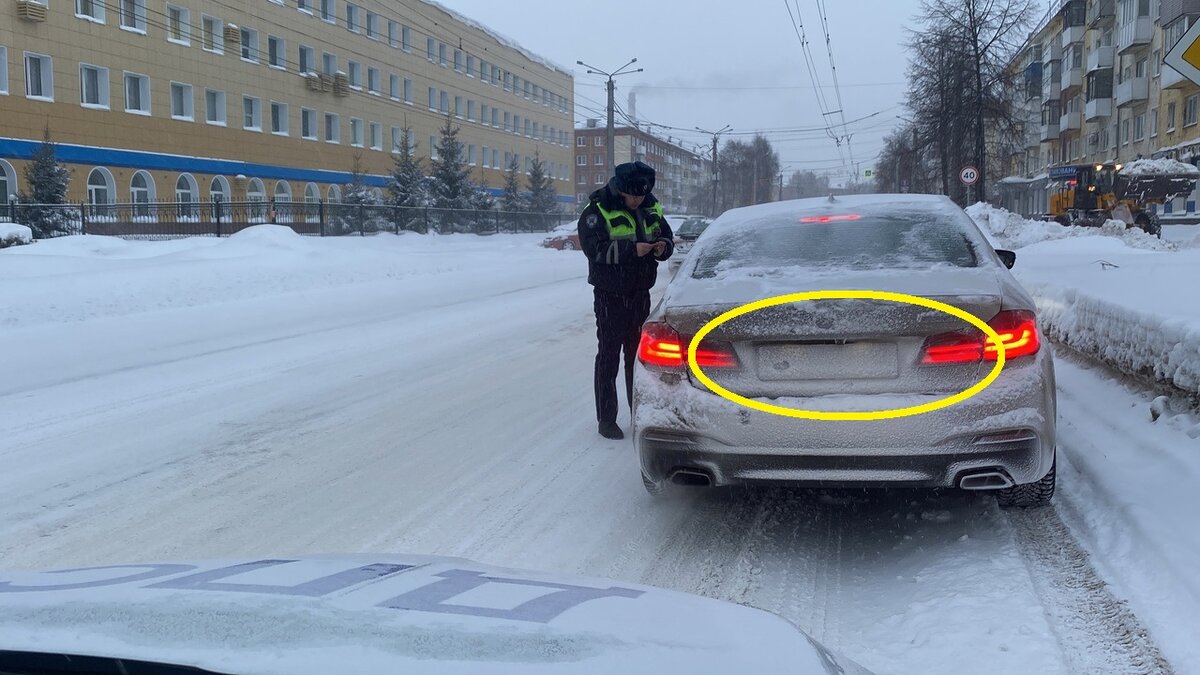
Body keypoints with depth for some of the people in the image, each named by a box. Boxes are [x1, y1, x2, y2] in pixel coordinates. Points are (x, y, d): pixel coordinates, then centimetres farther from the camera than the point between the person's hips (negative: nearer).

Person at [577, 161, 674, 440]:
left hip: (640, 294, 5)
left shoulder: (651, 208, 6)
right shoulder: (598, 210, -12)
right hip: (610, 296, -5)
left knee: (639, 354, 14)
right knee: (609, 356, -1)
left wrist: (663, 246, -9)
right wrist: (632, 249, -31)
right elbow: (593, 247, -22)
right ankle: (606, 419, 5)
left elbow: (667, 236, 16)